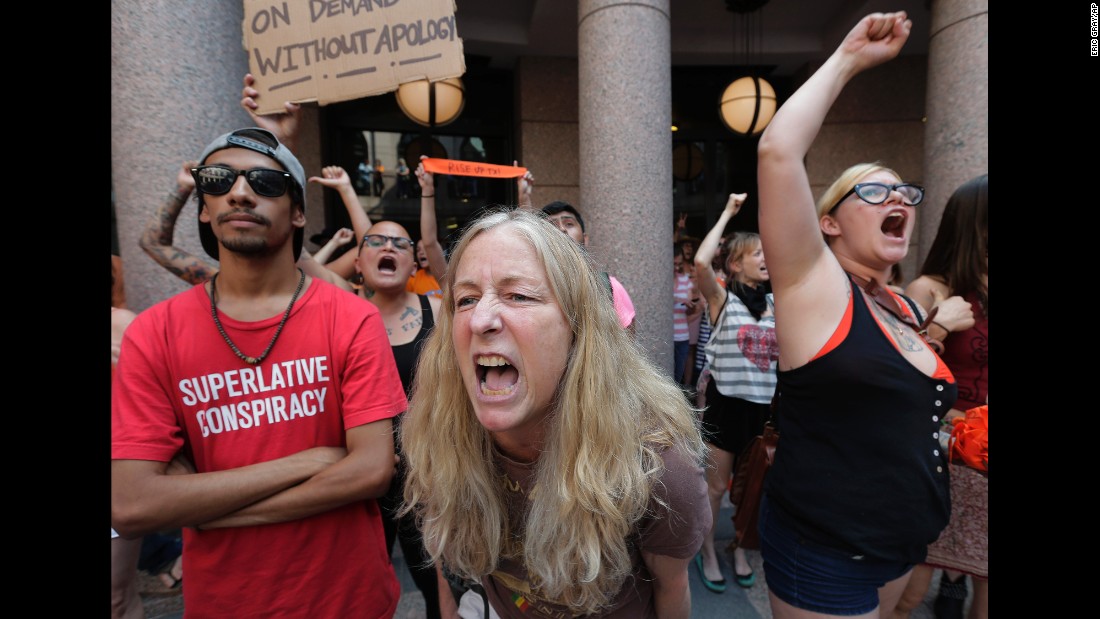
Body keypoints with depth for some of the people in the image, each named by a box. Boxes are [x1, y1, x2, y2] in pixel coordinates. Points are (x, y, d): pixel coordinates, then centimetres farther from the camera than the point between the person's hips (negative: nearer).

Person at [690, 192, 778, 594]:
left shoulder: (776, 304, 6)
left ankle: (740, 548, 40)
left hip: (765, 404, 5)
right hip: (726, 402, -4)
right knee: (716, 485, 8)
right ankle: (707, 552, 30)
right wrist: (728, 212, -18)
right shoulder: (722, 298, -9)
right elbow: (700, 262, -28)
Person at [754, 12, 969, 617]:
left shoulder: (905, 308, 6)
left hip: (903, 545, 8)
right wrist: (847, 60, -17)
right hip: (824, 552, -7)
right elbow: (777, 151, -29)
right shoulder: (813, 285, -16)